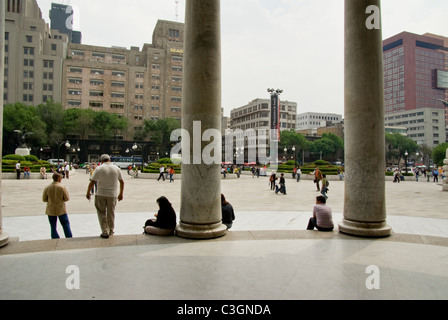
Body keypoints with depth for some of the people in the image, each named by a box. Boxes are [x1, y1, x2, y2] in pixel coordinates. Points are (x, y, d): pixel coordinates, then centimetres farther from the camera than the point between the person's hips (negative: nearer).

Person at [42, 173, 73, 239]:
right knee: (66, 224, 10)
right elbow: (67, 198, -9)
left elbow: (44, 199, 1)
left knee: (53, 227, 10)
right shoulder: (62, 187, -11)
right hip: (61, 209, -2)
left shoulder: (47, 188, -5)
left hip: (51, 210, 2)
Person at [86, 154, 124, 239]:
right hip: (113, 194, 3)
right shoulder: (116, 168, 3)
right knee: (111, 213, 14)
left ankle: (105, 232, 5)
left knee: (102, 213, 9)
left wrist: (88, 193, 4)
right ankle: (111, 231, 23)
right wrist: (121, 194, 19)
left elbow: (92, 182, -9)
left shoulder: (99, 168, -6)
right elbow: (122, 182, 9)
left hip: (101, 194, -2)